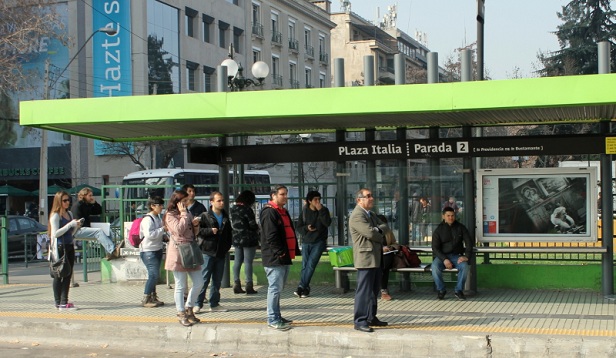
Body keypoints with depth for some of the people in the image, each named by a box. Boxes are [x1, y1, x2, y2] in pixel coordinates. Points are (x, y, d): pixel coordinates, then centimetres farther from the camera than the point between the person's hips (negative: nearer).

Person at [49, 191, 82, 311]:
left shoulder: (69, 214, 15)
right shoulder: (55, 215, -8)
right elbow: (55, 233, -18)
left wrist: (76, 226, 2)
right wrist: (70, 224, -19)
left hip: (70, 247, 8)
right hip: (60, 248, -8)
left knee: (68, 275, 8)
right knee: (59, 276, -1)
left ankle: (64, 302, 12)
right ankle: (59, 303, 3)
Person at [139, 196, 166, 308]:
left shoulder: (158, 218, 13)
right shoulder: (148, 219, -15)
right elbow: (149, 234, -27)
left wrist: (164, 236, 8)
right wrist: (163, 229, -21)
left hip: (157, 250, 9)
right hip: (148, 251, -9)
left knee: (154, 275, 13)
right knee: (154, 274, -13)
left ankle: (152, 297, 21)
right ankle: (145, 299, -5)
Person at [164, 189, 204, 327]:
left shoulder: (187, 213, 19)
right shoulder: (170, 215, -5)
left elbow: (194, 233, 23)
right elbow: (179, 230, -21)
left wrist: (196, 225, 2)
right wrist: (183, 214, -13)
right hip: (178, 253, -8)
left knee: (199, 282, 6)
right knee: (181, 286, -2)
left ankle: (188, 308, 21)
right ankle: (181, 314, 9)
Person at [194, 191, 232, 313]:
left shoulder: (225, 217, 13)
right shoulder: (205, 216, -4)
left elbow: (229, 233, 21)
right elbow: (197, 230, -10)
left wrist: (227, 246, 10)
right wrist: (210, 231, -19)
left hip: (221, 253, 6)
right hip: (208, 252, -6)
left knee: (217, 280, 9)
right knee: (204, 279, -5)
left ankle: (214, 304, 17)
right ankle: (198, 304, 1)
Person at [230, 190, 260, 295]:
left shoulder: (234, 209, 7)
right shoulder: (247, 210, -16)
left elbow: (233, 224, 12)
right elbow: (253, 225, -14)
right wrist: (257, 228, 6)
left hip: (236, 239, 7)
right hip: (248, 239, -7)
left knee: (237, 261, 11)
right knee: (248, 262, -4)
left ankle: (237, 284, 14)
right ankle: (249, 286, -2)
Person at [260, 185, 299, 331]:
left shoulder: (283, 212, 19)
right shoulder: (269, 212, -13)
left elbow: (290, 233, 22)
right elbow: (271, 236, -20)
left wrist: (293, 251, 12)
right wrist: (280, 252, -20)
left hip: (284, 258, 10)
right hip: (274, 258, -10)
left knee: (278, 288, 15)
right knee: (275, 288, -8)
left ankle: (276, 316, 23)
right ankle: (273, 320, -4)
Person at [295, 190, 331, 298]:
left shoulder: (324, 210, -1)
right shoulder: (305, 211, 3)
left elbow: (328, 223, -16)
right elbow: (299, 227, 6)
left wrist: (320, 210, -20)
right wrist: (306, 228, -14)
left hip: (319, 242, -3)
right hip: (306, 242, 3)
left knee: (311, 264, -11)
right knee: (304, 265, 2)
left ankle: (301, 287, -9)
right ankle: (305, 288, 10)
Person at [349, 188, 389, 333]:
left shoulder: (371, 214, 20)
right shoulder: (357, 216, -13)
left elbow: (384, 227, 13)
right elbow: (370, 233, -21)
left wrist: (378, 229, -9)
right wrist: (381, 237, -2)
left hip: (376, 258, 10)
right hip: (366, 257, -10)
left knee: (374, 290, 15)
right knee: (364, 291, -9)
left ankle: (371, 317, 24)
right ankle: (360, 321, -6)